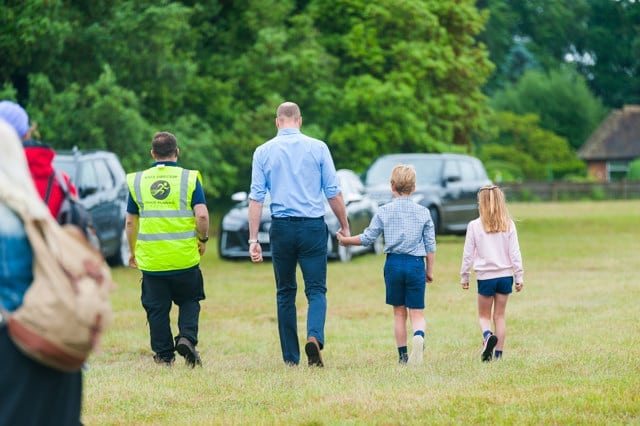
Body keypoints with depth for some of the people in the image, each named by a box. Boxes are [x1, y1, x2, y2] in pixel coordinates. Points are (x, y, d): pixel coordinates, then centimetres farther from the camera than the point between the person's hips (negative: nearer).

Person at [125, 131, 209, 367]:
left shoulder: (137, 181, 4)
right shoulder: (189, 179, -2)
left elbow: (130, 222, 8)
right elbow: (202, 215, -11)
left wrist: (132, 251, 20)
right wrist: (203, 239, 6)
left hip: (150, 259, 1)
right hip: (185, 258, -1)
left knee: (156, 308, 10)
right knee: (189, 301, 15)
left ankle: (164, 355, 12)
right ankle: (187, 337, -7)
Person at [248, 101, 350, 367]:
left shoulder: (263, 152, 3)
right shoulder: (318, 148, 1)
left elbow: (256, 197, -1)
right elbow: (333, 192, 2)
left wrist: (253, 240, -1)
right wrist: (345, 226, 14)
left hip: (281, 228, 1)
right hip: (313, 226, -1)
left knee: (285, 293, 12)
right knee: (316, 289, 2)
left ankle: (290, 358, 12)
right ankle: (315, 337, -26)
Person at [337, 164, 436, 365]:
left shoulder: (384, 211, -1)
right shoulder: (423, 212, 2)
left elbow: (368, 238, 2)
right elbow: (430, 245, 3)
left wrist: (347, 240, 19)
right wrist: (429, 271, 13)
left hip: (393, 264, 1)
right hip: (416, 264, -1)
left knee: (399, 312, 13)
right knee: (417, 312, 0)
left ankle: (402, 355, 14)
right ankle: (419, 336, -32)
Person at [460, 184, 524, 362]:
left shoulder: (474, 226, -7)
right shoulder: (508, 225, -2)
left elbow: (468, 254, -2)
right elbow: (515, 253, -1)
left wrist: (464, 276, 9)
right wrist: (519, 276, 5)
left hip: (485, 277, -2)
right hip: (505, 275, 2)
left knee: (484, 316, 12)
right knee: (500, 316, 12)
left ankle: (488, 336, -19)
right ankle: (498, 353, 9)